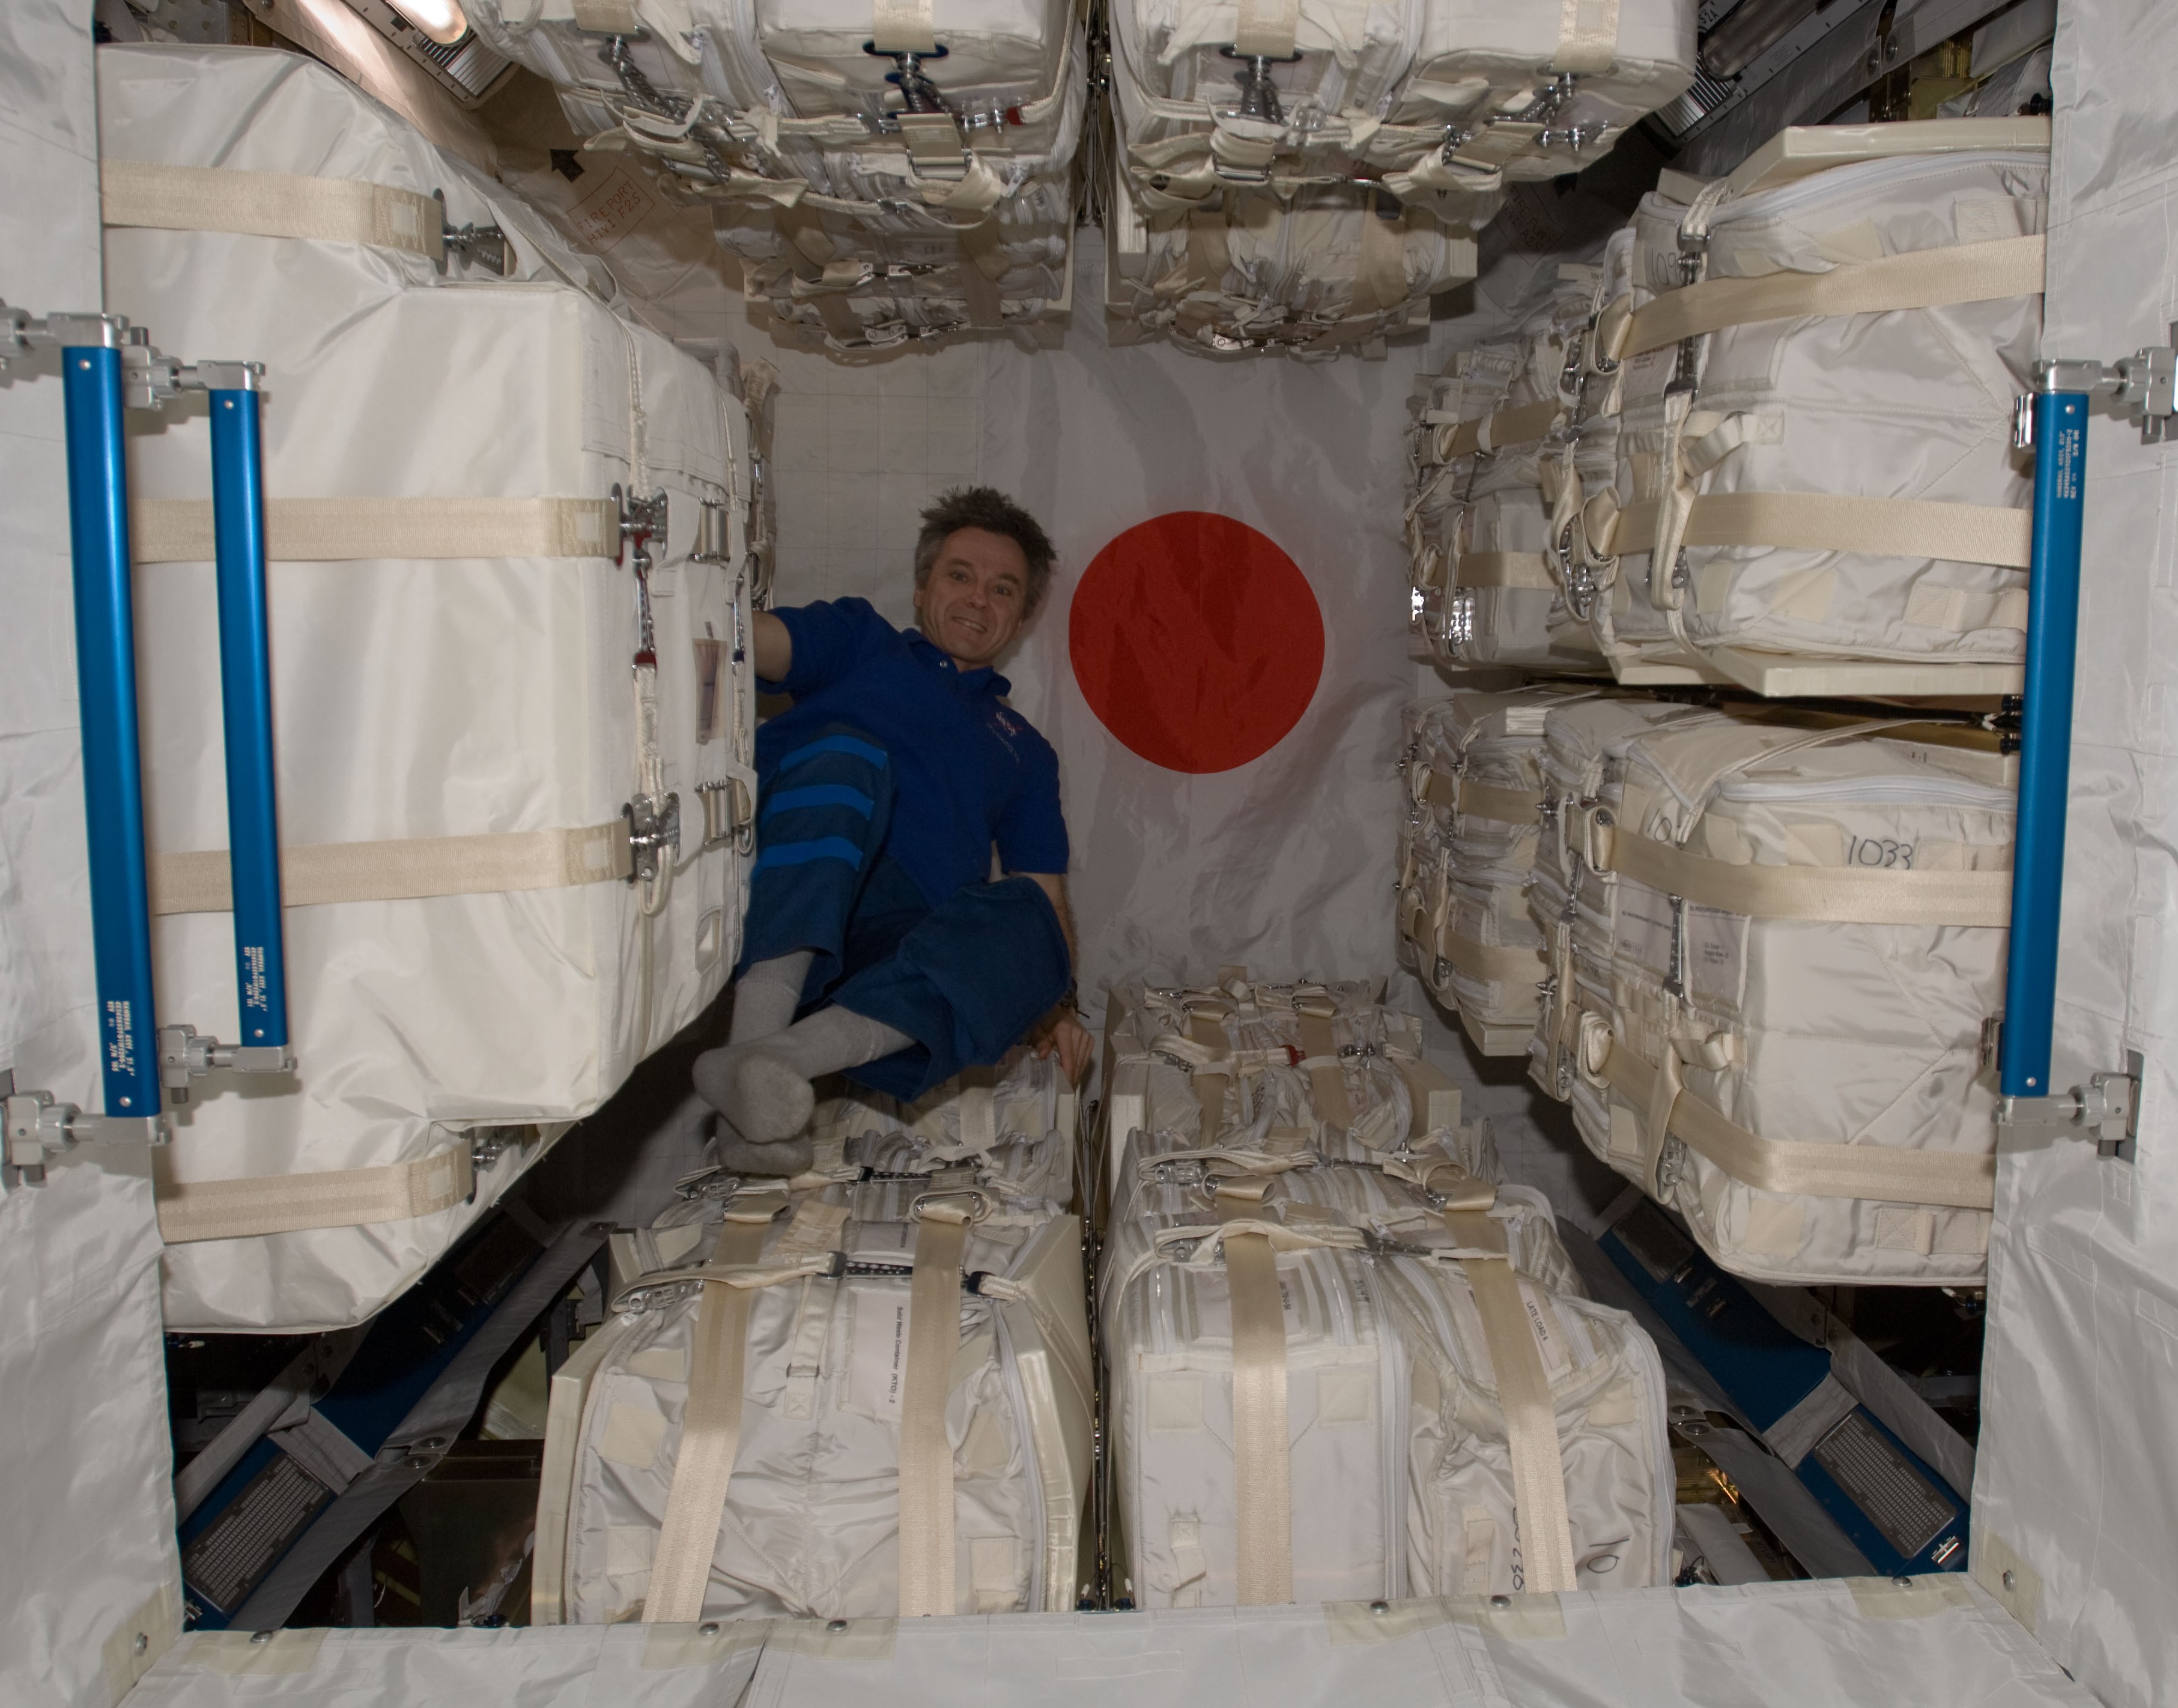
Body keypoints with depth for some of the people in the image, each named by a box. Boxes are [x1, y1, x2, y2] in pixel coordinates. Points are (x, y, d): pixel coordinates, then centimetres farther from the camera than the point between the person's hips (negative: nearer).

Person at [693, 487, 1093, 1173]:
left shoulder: (1023, 750, 35)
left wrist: (1054, 1002, 7)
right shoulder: (859, 640, 28)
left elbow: (1048, 897, 26)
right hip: (780, 899, -2)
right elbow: (746, 638, 7)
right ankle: (758, 1030, -47)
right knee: (843, 754, -31)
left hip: (899, 947, 2)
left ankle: (787, 1058, -49)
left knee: (1027, 917, -30)